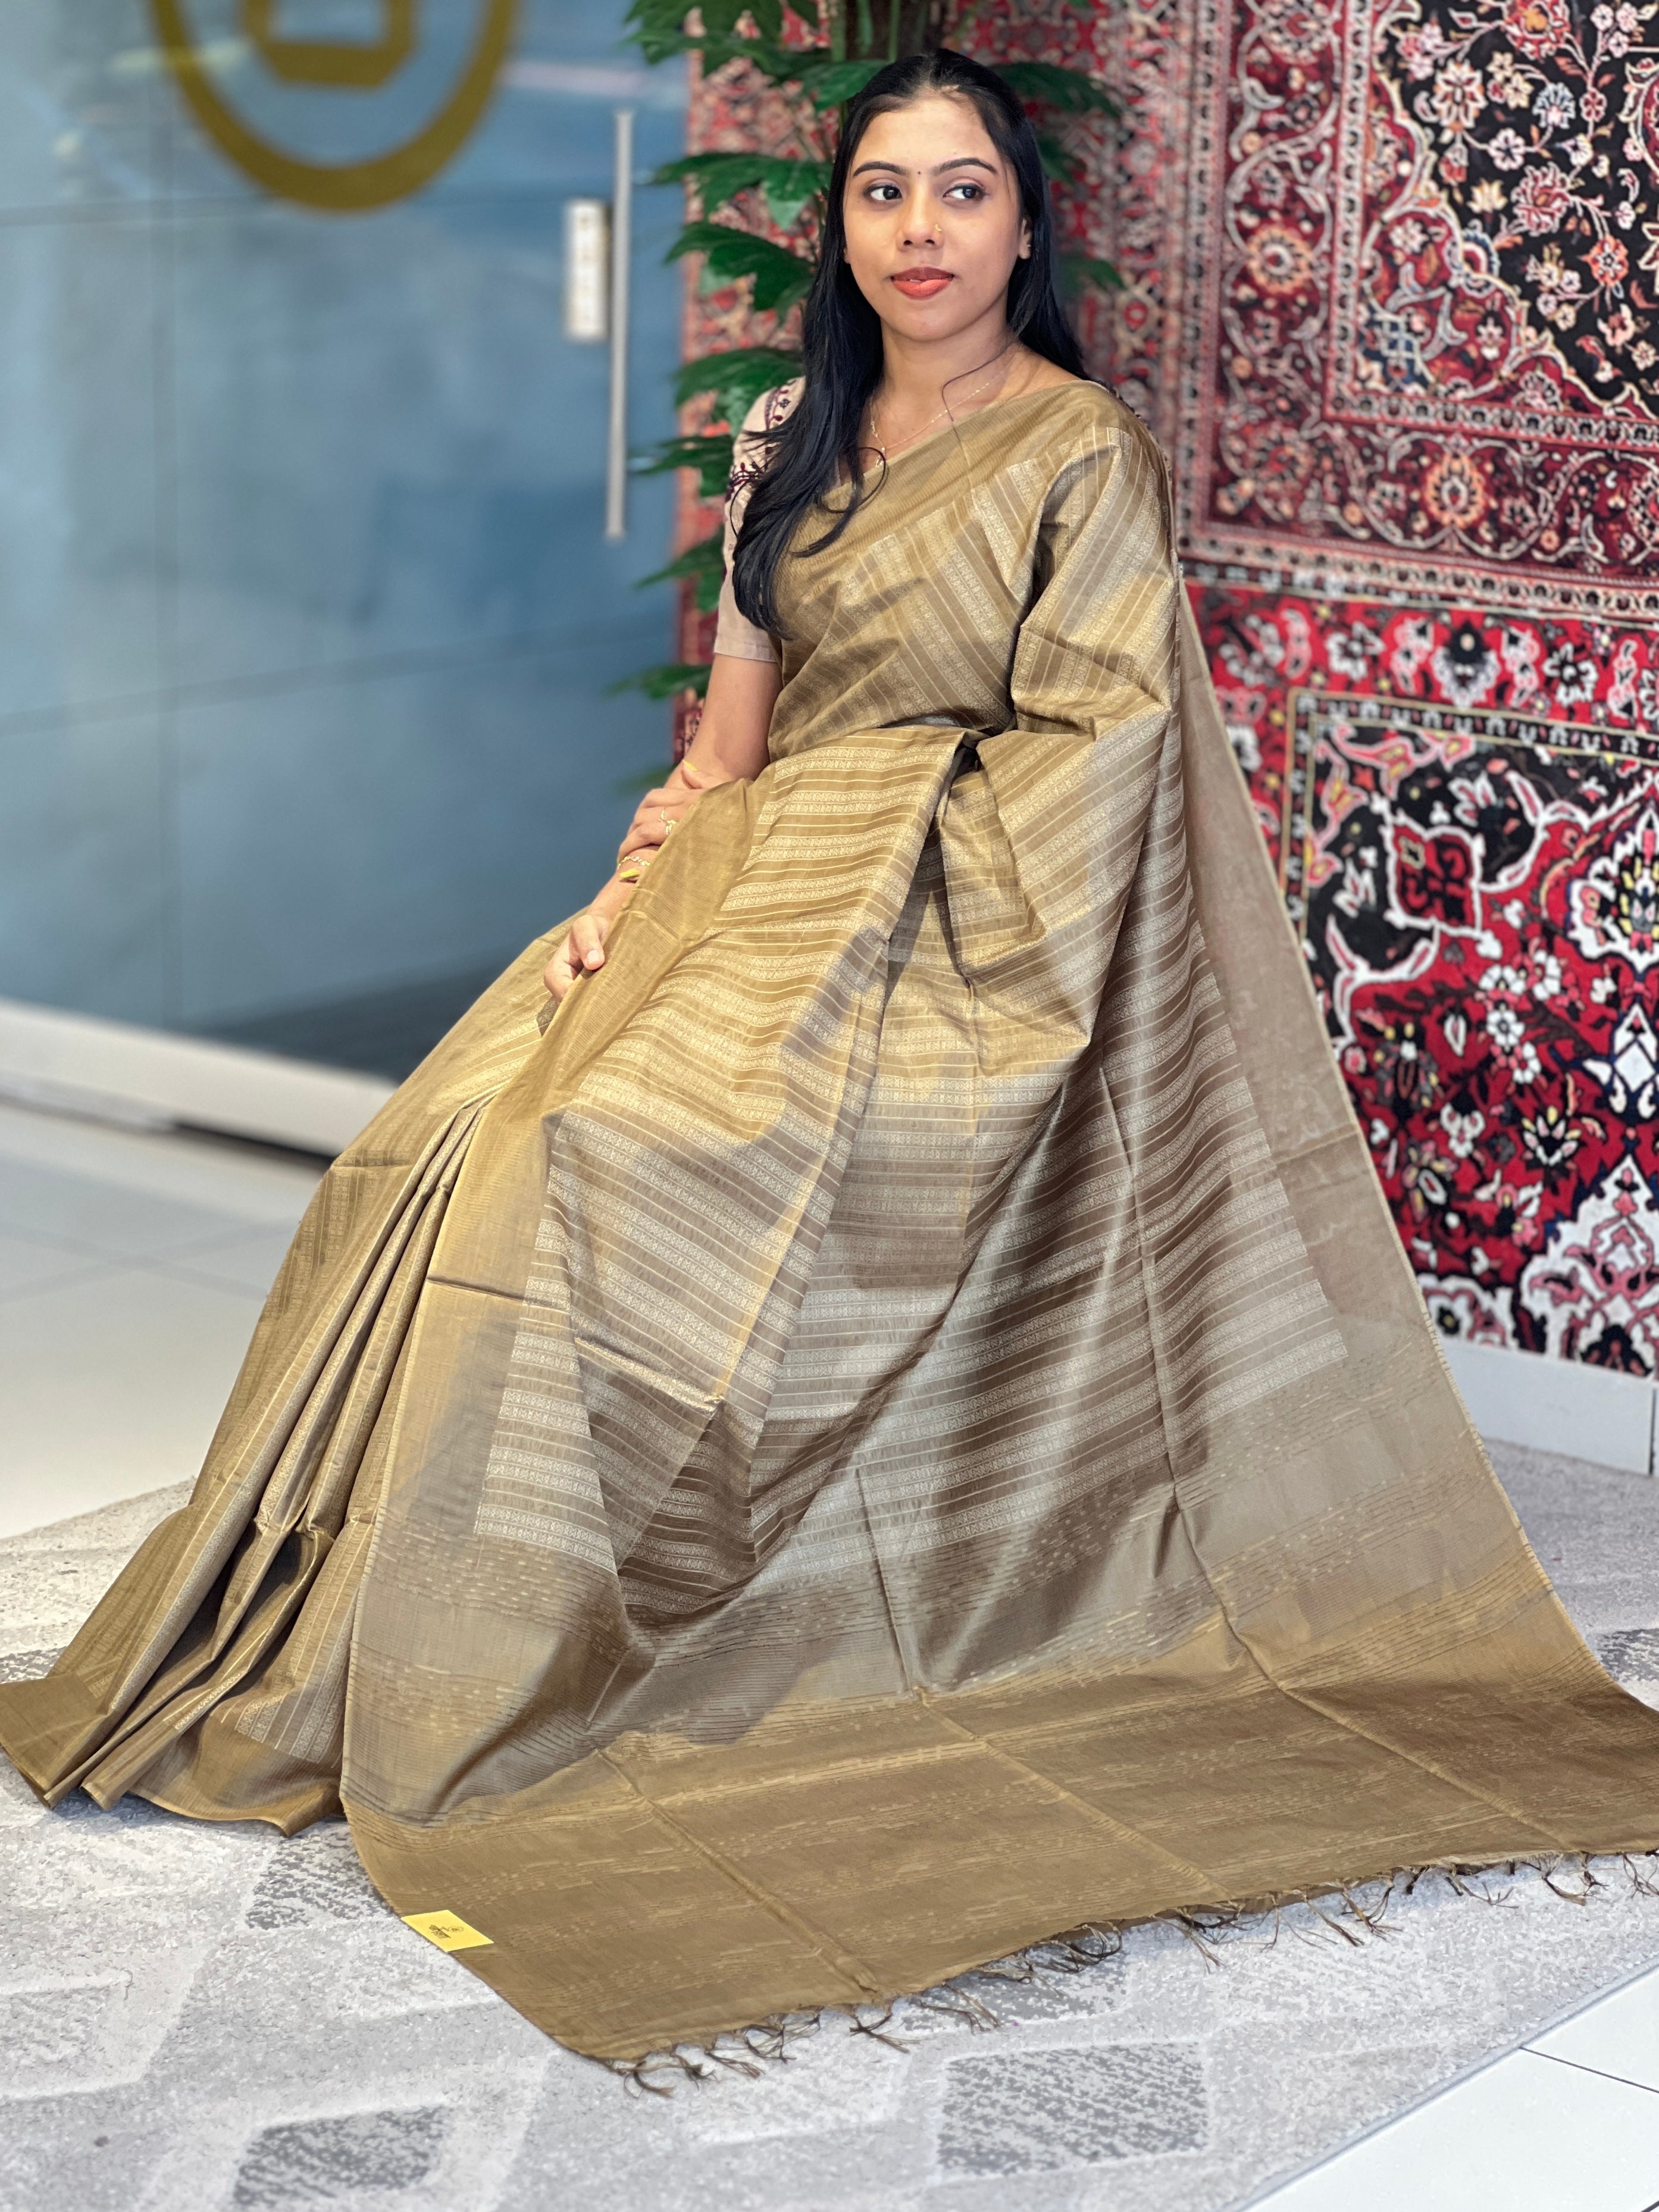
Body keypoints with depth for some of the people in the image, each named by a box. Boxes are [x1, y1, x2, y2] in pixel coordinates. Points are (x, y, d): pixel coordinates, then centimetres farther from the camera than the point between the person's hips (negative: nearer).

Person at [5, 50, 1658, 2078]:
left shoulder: (1079, 455, -4)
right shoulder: (798, 438, 16)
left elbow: (1080, 761, -9)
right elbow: (738, 715, 15)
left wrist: (914, 963, -16)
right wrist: (642, 885, -1)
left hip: (941, 924, -6)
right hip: (755, 879, 7)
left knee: (613, 1156, -25)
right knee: (459, 1137, -14)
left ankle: (512, 1684, -13)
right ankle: (331, 1649, -5)